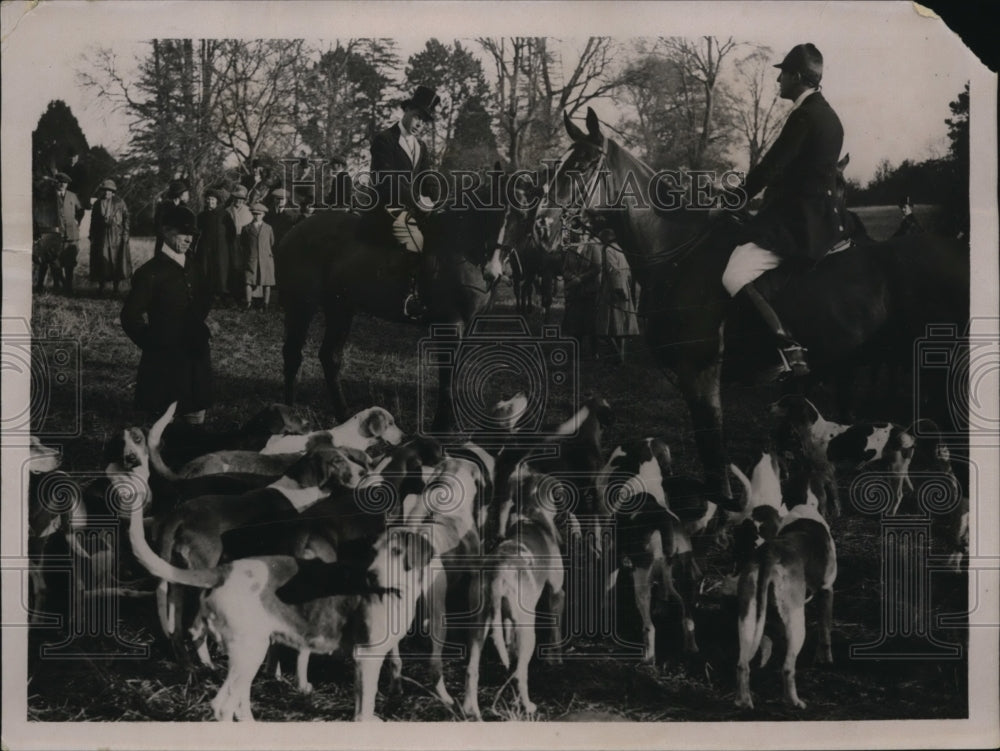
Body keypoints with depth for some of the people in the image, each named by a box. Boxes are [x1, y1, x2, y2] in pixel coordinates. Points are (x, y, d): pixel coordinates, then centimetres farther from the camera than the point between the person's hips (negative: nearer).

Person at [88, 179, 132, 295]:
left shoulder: (119, 203, 4)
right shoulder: (98, 204, 11)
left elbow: (126, 219, 1)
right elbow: (93, 221, 12)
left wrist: (125, 233, -7)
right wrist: (92, 236, 6)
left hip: (116, 236, -1)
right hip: (101, 236, 1)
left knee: (116, 260, 0)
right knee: (101, 261, -1)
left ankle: (116, 288, 7)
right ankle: (101, 287, 6)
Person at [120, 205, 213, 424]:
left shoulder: (194, 268, 10)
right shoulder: (150, 272, -10)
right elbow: (130, 317, -12)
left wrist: (201, 330, 10)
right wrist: (154, 345, -8)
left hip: (197, 361, 6)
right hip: (165, 363, -6)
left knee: (195, 425, 12)